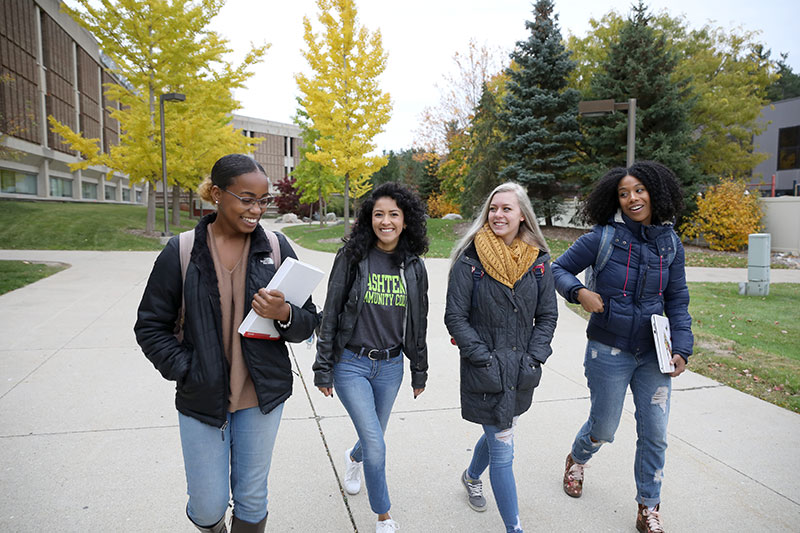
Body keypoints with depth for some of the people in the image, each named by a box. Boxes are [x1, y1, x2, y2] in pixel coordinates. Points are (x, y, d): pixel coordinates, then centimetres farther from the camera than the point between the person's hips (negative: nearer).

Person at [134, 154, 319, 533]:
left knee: (252, 500, 15)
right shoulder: (181, 252, -7)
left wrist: (284, 314, -23)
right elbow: (150, 327, 0)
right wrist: (187, 370, -12)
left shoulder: (276, 248, -4)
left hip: (262, 397, 1)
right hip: (201, 399, -1)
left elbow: (308, 323, -1)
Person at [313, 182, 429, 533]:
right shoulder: (351, 258, -9)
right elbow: (330, 314, -6)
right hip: (351, 364, -3)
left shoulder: (413, 267, 1)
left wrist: (419, 371, 12)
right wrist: (323, 369, -6)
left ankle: (354, 458, 57)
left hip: (390, 366, 4)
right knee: (376, 447, -6)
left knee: (373, 436, 19)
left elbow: (418, 323, 8)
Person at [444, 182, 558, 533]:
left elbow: (547, 315, 6)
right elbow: (455, 317, -10)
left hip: (522, 371, 5)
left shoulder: (539, 261, 1)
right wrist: (486, 359, -14)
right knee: (503, 451, 0)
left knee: (499, 433, 24)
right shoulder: (470, 261, -11)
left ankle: (471, 477, 54)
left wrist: (534, 358, -4)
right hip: (485, 372, -5)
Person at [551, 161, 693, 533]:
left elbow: (677, 300, 8)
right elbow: (558, 269, -3)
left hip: (653, 353, 4)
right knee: (603, 429, 11)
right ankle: (576, 461, 46)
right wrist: (578, 292, -23)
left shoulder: (670, 243, 2)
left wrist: (682, 347, -1)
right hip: (609, 352, -3)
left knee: (654, 435, 9)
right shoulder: (603, 238, -11)